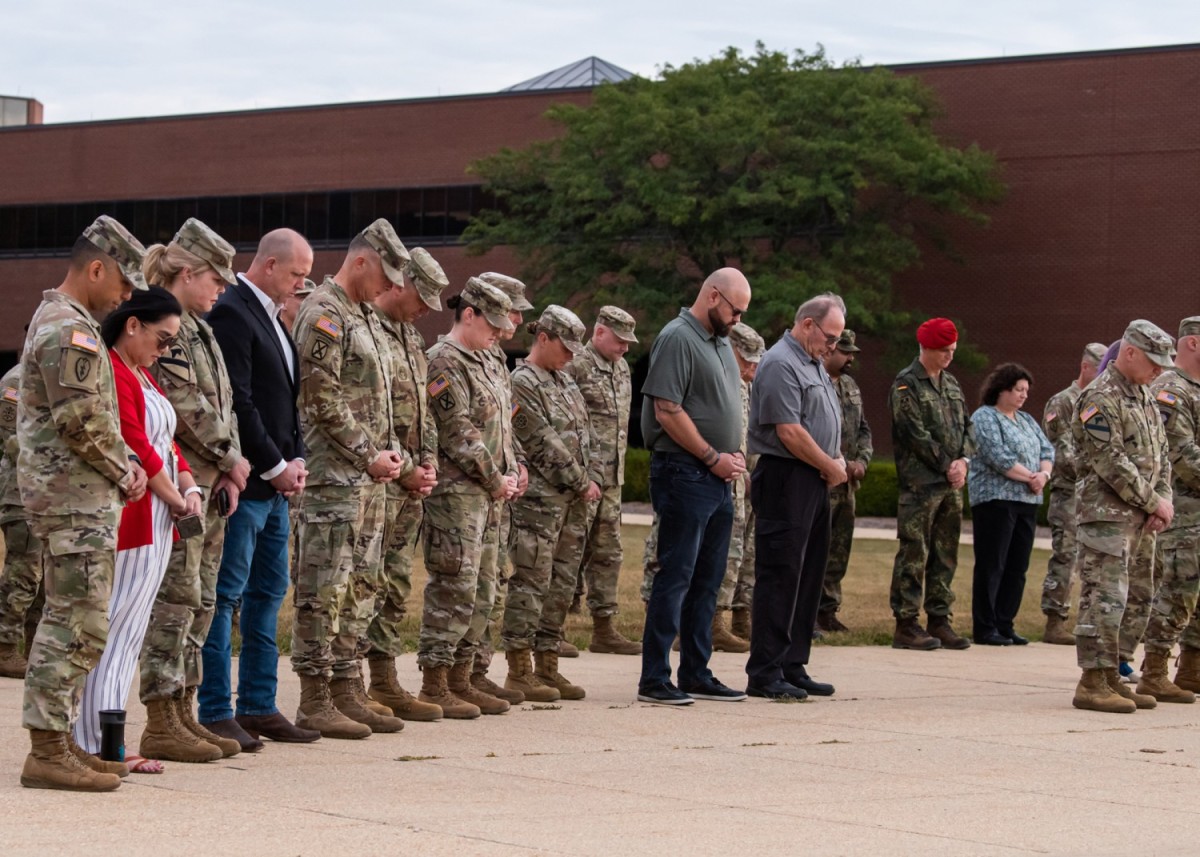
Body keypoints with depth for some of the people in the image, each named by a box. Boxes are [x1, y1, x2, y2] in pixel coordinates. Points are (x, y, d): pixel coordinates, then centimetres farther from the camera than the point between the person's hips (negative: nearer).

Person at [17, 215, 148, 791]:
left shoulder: (56, 321, 19)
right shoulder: (71, 332, -15)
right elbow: (83, 422, -21)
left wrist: (125, 462, 8)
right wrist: (125, 471, -7)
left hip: (65, 497, 11)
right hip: (76, 501, -11)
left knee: (67, 621, 14)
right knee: (79, 625, -9)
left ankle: (57, 743, 19)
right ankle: (48, 753, -8)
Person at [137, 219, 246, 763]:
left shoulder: (199, 329, 19)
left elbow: (224, 403, 18)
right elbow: (187, 405, -17)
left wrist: (230, 466, 5)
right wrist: (231, 458, -7)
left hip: (211, 481, 10)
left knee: (200, 601, 11)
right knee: (175, 597, -9)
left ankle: (183, 713, 16)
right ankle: (161, 724, -7)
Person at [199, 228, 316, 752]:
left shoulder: (269, 315, 17)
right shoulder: (231, 313, -14)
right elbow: (237, 401, -19)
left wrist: (296, 460, 7)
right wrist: (274, 467, -15)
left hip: (274, 482, 10)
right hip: (245, 482, -10)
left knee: (269, 591, 12)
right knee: (226, 595, -5)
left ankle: (258, 707, 18)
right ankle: (215, 713, -2)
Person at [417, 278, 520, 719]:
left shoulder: (485, 363, 18)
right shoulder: (443, 362, -12)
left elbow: (501, 425, 22)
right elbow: (458, 434, -17)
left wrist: (511, 472, 7)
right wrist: (495, 481, -11)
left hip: (486, 495, 10)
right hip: (457, 492, -10)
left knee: (479, 592, 11)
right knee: (453, 588, -9)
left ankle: (460, 681, 18)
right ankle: (434, 686, -6)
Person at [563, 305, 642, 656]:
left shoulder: (621, 369, 15)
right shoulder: (575, 367, -12)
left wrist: (617, 465, 17)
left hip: (611, 478, 8)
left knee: (608, 554, 10)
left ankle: (605, 628, 16)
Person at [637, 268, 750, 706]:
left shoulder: (721, 342, 18)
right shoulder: (678, 338, -11)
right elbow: (667, 411, -17)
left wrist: (734, 455, 8)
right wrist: (713, 457, -14)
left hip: (718, 478, 9)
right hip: (685, 473, -9)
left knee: (708, 579, 11)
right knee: (676, 576, -7)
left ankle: (696, 674, 18)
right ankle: (654, 678, -4)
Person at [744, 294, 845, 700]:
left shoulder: (813, 364, 19)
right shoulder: (780, 364, -13)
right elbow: (789, 431, -19)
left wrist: (836, 461, 6)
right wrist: (831, 466, -9)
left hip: (815, 483, 10)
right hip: (785, 480, -10)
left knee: (809, 575, 11)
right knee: (780, 575, -9)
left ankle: (793, 666, 16)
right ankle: (764, 673, -7)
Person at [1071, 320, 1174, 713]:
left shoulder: (1144, 397, 17)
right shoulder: (1101, 397, -12)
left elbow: (1160, 452, 19)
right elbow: (1111, 463, -18)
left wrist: (1164, 499, 3)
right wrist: (1153, 502, -13)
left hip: (1136, 515, 9)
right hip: (1106, 513, -9)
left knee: (1114, 598, 11)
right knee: (1104, 597, -10)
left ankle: (1110, 678, 15)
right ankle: (1092, 684, -9)